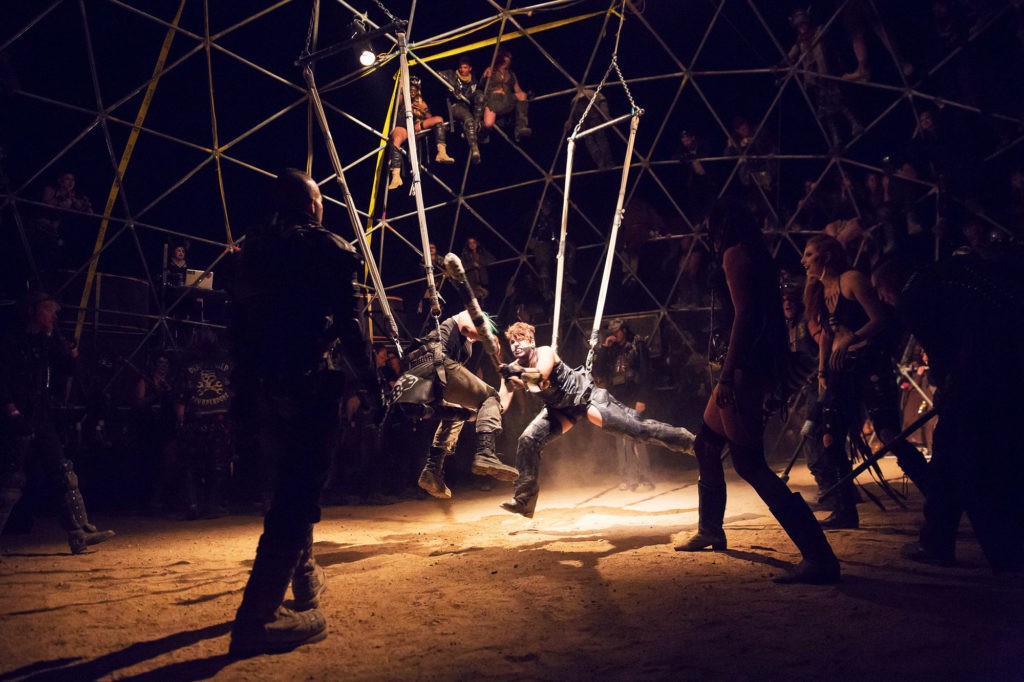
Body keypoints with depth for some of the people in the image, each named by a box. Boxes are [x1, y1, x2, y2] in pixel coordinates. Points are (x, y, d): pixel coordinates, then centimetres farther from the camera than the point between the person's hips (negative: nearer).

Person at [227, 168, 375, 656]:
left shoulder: (252, 251, 15)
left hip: (260, 388, 7)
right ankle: (258, 616, -12)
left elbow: (239, 325, 14)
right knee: (300, 491, -7)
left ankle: (303, 576, 34)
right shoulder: (330, 250, -4)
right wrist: (368, 380, -5)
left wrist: (242, 391, 19)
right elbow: (347, 325, -11)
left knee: (291, 480, 22)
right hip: (309, 386, -7)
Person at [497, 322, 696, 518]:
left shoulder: (545, 352, -22)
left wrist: (519, 374, -56)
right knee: (528, 440, -8)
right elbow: (500, 406, -12)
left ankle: (686, 440, 0)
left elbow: (540, 375, -44)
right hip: (560, 408, 6)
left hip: (585, 395, -6)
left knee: (632, 425, -15)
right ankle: (524, 499, 1)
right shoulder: (511, 370, -7)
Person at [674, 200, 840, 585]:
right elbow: (773, 318, 18)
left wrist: (727, 375, -24)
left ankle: (819, 558, -14)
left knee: (749, 464, -12)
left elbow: (744, 315, -20)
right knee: (706, 446, 21)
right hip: (761, 365, 11)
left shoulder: (735, 254, -9)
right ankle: (710, 532, 34)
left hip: (744, 369, -11)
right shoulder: (758, 257, 19)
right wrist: (776, 372, 21)